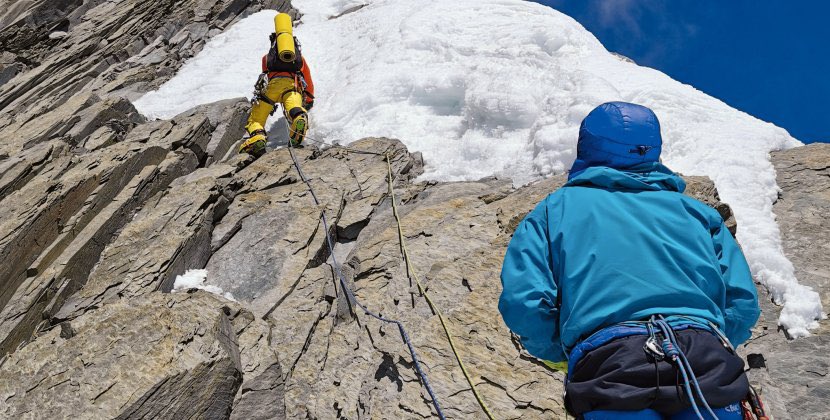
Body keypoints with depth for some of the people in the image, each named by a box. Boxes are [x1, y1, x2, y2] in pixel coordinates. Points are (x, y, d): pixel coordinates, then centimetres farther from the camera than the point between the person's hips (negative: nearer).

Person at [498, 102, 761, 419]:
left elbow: (522, 304, 5)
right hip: (707, 360, 2)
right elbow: (743, 304, 16)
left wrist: (565, 351, 22)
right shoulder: (695, 210, 26)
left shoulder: (557, 207, 19)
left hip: (607, 362, -2)